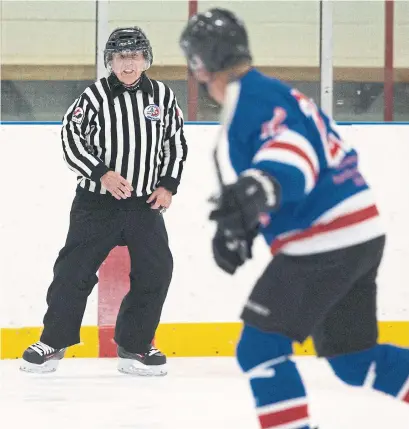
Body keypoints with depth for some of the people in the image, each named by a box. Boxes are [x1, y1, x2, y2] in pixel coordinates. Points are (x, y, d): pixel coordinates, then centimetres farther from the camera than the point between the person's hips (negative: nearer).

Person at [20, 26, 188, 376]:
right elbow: (71, 139, -7)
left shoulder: (163, 96, 4)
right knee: (75, 269, -3)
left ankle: (134, 345, 9)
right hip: (97, 203, -3)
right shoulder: (95, 96, -6)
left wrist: (168, 185, 2)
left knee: (155, 271, -3)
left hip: (145, 203, 3)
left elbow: (176, 143, 12)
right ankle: (53, 343, 8)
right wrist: (102, 173, -16)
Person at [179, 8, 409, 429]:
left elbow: (294, 150, -31)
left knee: (259, 349, -7)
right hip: (358, 236, 10)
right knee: (354, 360, 17)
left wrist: (257, 188, -49)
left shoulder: (251, 98, -13)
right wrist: (237, 224, 18)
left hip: (327, 244, -10)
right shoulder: (271, 94, 19)